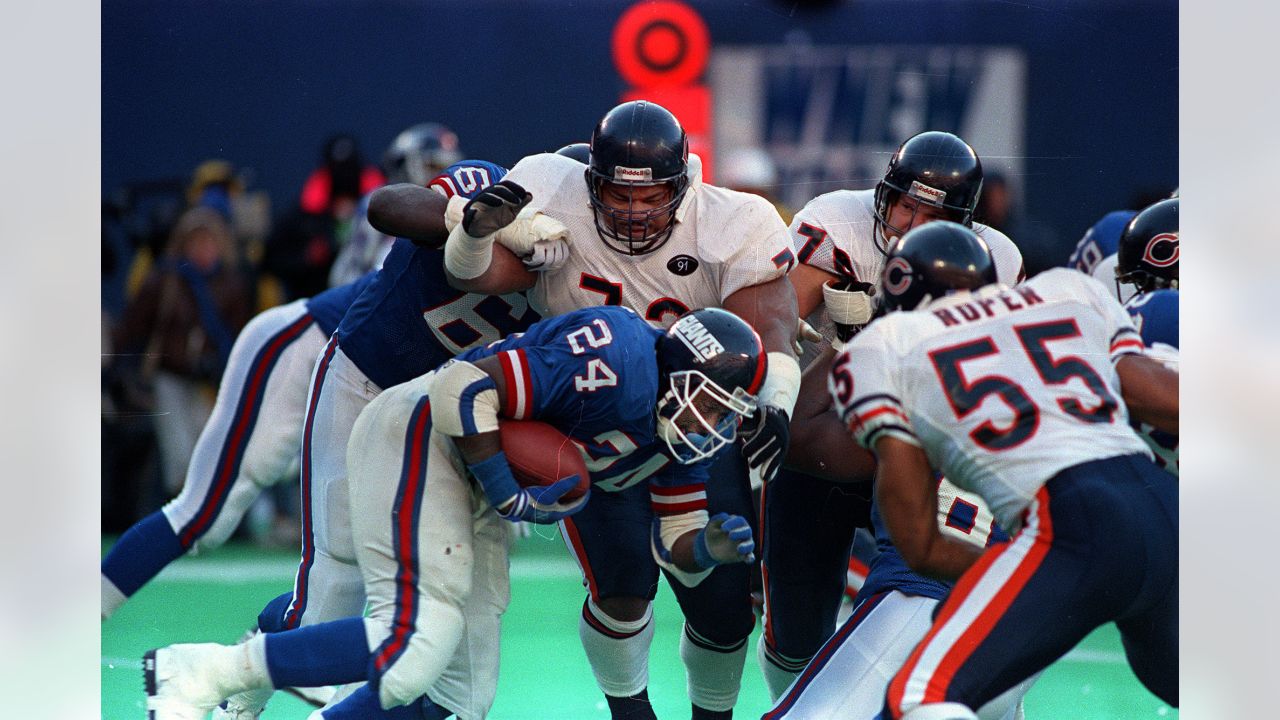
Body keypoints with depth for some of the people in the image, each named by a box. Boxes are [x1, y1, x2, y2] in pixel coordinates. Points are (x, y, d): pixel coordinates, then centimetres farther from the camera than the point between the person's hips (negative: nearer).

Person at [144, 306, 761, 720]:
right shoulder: (620, 359, -25)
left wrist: (709, 548, -13)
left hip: (470, 495, 10)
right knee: (420, 639, -27)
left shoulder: (681, 437, 4)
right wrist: (511, 498, -24)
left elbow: (675, 543, 10)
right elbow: (465, 389, -29)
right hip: (420, 440, -10)